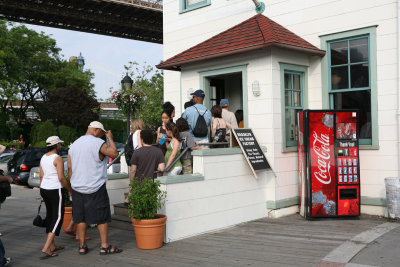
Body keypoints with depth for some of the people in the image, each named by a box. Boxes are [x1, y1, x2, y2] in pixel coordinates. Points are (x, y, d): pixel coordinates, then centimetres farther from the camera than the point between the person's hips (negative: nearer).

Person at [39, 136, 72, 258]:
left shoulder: (43, 158, 9)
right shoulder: (58, 158, -14)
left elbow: (41, 176, 12)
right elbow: (61, 178, -17)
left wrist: (43, 193, 19)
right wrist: (69, 190, -5)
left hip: (44, 189, 8)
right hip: (55, 190, -8)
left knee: (50, 215, 16)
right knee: (58, 217, -3)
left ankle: (52, 245, 22)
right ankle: (46, 247, -12)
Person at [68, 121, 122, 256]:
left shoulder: (74, 145, 9)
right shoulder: (98, 143, -12)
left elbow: (70, 168, 10)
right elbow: (114, 153, -8)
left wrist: (73, 185, 16)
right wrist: (110, 138, 2)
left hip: (78, 188, 6)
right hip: (96, 189, -6)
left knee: (81, 218, 11)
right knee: (102, 218, 3)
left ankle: (82, 246, 16)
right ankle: (105, 246, 7)